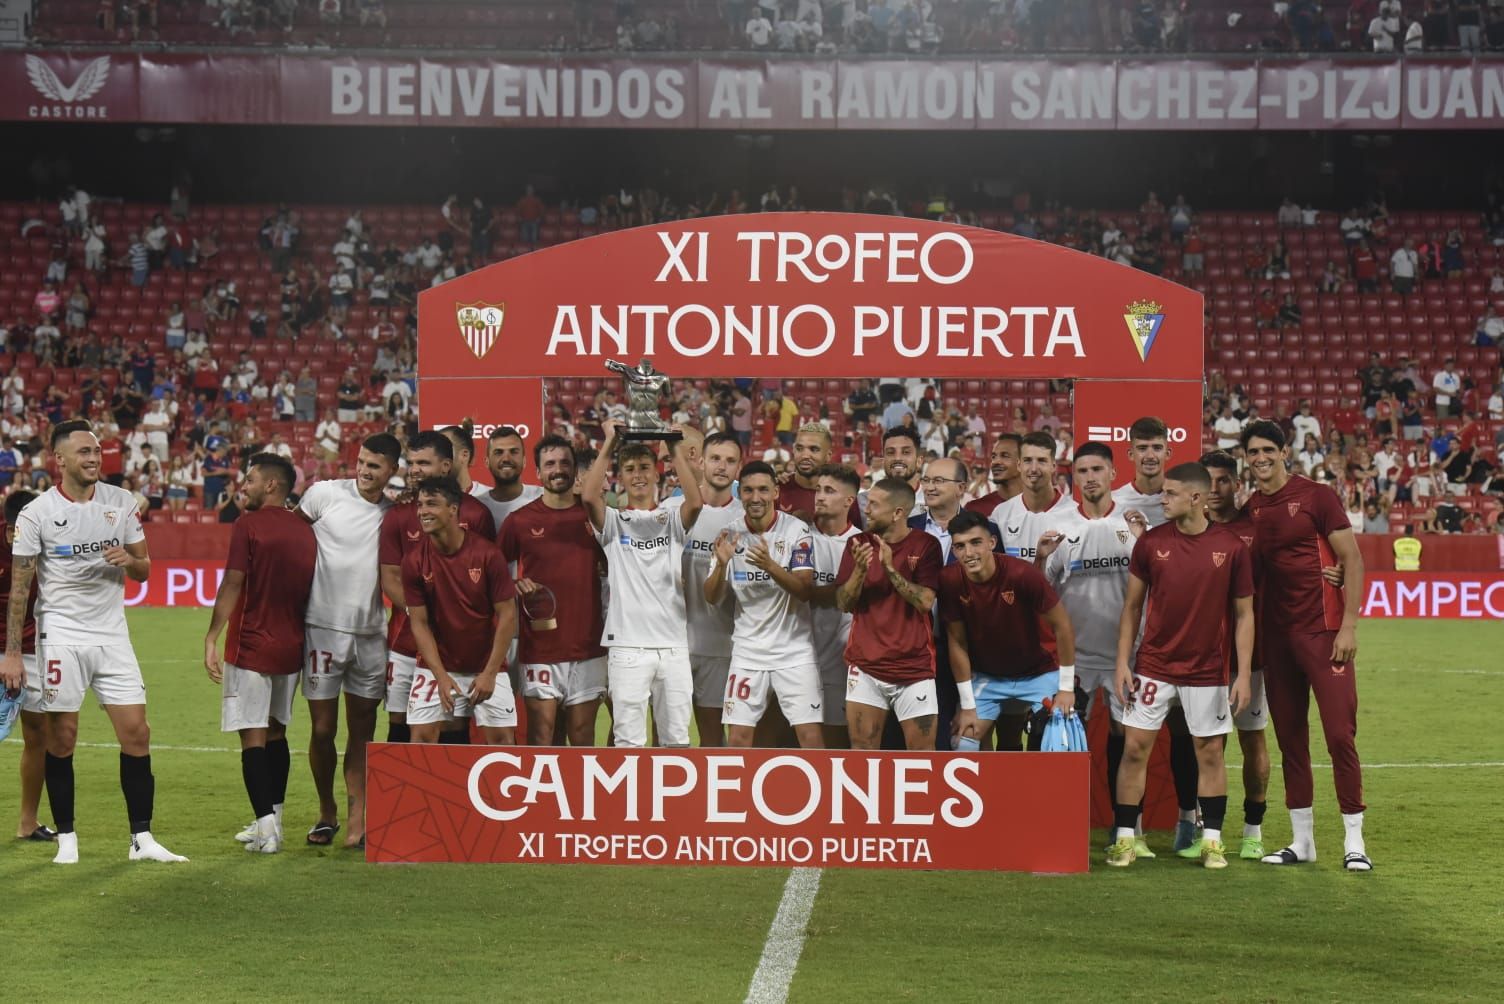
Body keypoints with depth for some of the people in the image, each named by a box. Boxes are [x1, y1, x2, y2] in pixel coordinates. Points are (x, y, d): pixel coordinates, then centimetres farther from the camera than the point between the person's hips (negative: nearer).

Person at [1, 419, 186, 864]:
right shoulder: (36, 513, -5)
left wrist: (129, 561, -12)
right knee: (62, 739, 1)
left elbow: (143, 570, 12)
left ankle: (142, 839, 4)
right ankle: (66, 839, 12)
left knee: (136, 733, -3)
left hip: (112, 634, 3)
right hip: (61, 635, -3)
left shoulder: (122, 502, 5)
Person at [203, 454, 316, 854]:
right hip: (291, 648, 6)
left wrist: (212, 639, -11)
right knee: (276, 733, 16)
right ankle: (271, 821, 21)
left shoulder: (248, 525, -10)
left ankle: (266, 825, -11)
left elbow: (232, 585, -14)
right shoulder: (305, 531, 9)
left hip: (251, 647, -6)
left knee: (253, 736, -5)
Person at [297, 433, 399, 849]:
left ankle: (358, 819, 9)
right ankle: (326, 812, 19)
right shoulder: (325, 494, -3)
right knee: (323, 730, 2)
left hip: (371, 634, 3)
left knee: (362, 730, 5)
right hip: (323, 628, -2)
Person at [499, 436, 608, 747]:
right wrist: (516, 586, -11)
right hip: (538, 648, -1)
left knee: (583, 738, 7)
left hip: (588, 648, 1)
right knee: (541, 736, -3)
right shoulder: (520, 520, 2)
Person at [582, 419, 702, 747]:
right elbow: (589, 496, -12)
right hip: (627, 644, -1)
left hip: (673, 645, 1)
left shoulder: (672, 520, 11)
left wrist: (677, 448, -7)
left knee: (677, 738, 6)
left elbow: (695, 502, -11)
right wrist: (609, 444, -7)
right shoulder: (613, 522, 8)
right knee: (628, 739, -2)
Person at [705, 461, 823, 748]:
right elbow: (711, 598, 1)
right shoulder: (730, 535, 2)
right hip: (747, 650, 3)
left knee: (810, 737, -8)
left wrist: (770, 565, -31)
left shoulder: (796, 530, -7)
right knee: (737, 739, -1)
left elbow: (805, 590, -15)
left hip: (794, 650, -2)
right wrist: (721, 564, -19)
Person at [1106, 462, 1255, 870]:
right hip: (1153, 665, 1)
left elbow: (1244, 614, 1)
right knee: (1134, 747, -2)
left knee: (1210, 752, 4)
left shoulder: (1232, 547, -4)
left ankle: (1212, 841, 15)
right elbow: (1132, 605, 6)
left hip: (1207, 669, -1)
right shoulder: (1151, 542, -1)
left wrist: (1243, 674, -5)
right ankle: (1124, 838, 6)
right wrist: (1122, 662, -1)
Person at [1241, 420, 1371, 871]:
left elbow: (1352, 560, -7)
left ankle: (1354, 840, -2)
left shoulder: (1316, 496, -5)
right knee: (1290, 738, 8)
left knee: (1340, 733, -8)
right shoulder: (1250, 510, 10)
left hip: (1324, 631, -5)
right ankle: (1301, 840, 16)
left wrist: (1349, 626, -12)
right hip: (1276, 637, 5)